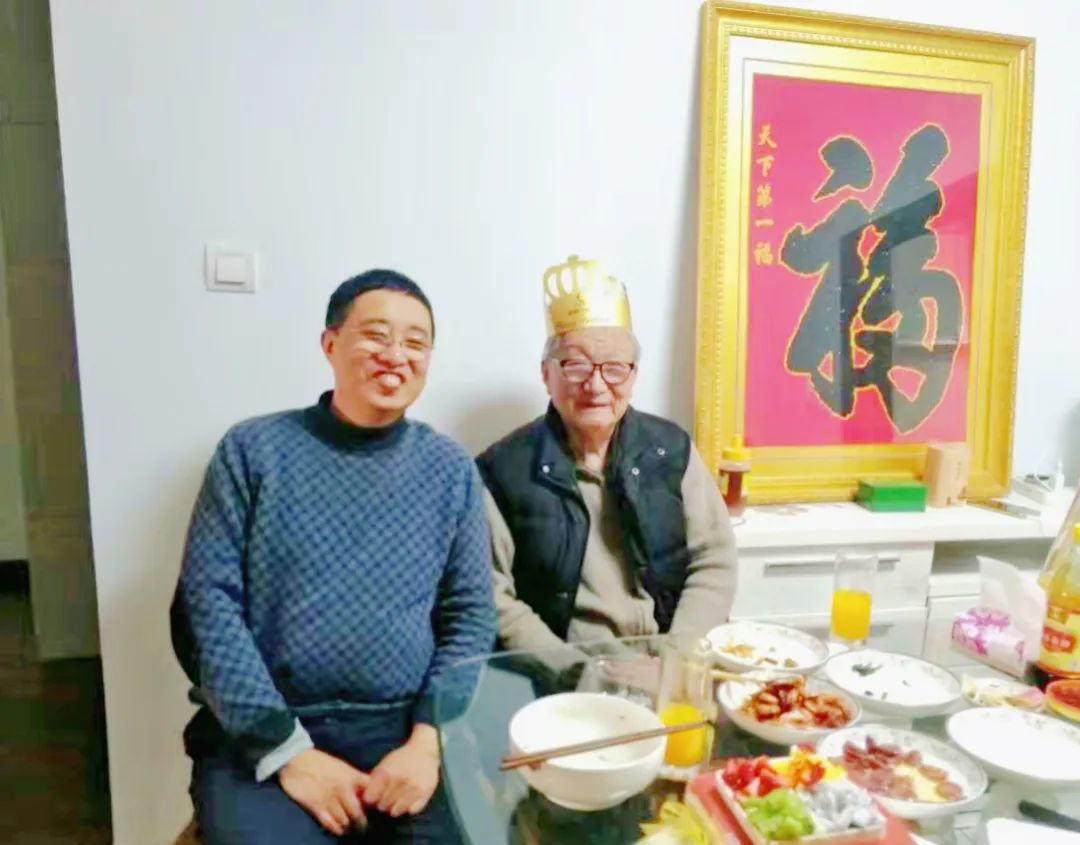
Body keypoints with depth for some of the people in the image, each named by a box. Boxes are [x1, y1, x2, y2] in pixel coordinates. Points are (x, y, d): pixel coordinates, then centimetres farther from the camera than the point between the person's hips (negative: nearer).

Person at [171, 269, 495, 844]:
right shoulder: (253, 450, 1)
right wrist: (288, 750, -12)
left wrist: (428, 740, -10)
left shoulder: (451, 471, 6)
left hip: (404, 729, 2)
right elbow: (207, 603, -4)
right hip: (263, 734, -1)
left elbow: (471, 617, 4)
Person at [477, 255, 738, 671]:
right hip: (562, 678, -3)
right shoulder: (503, 469, -3)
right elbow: (492, 595, -5)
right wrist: (572, 668, -13)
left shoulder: (672, 448, 6)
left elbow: (714, 562, 6)